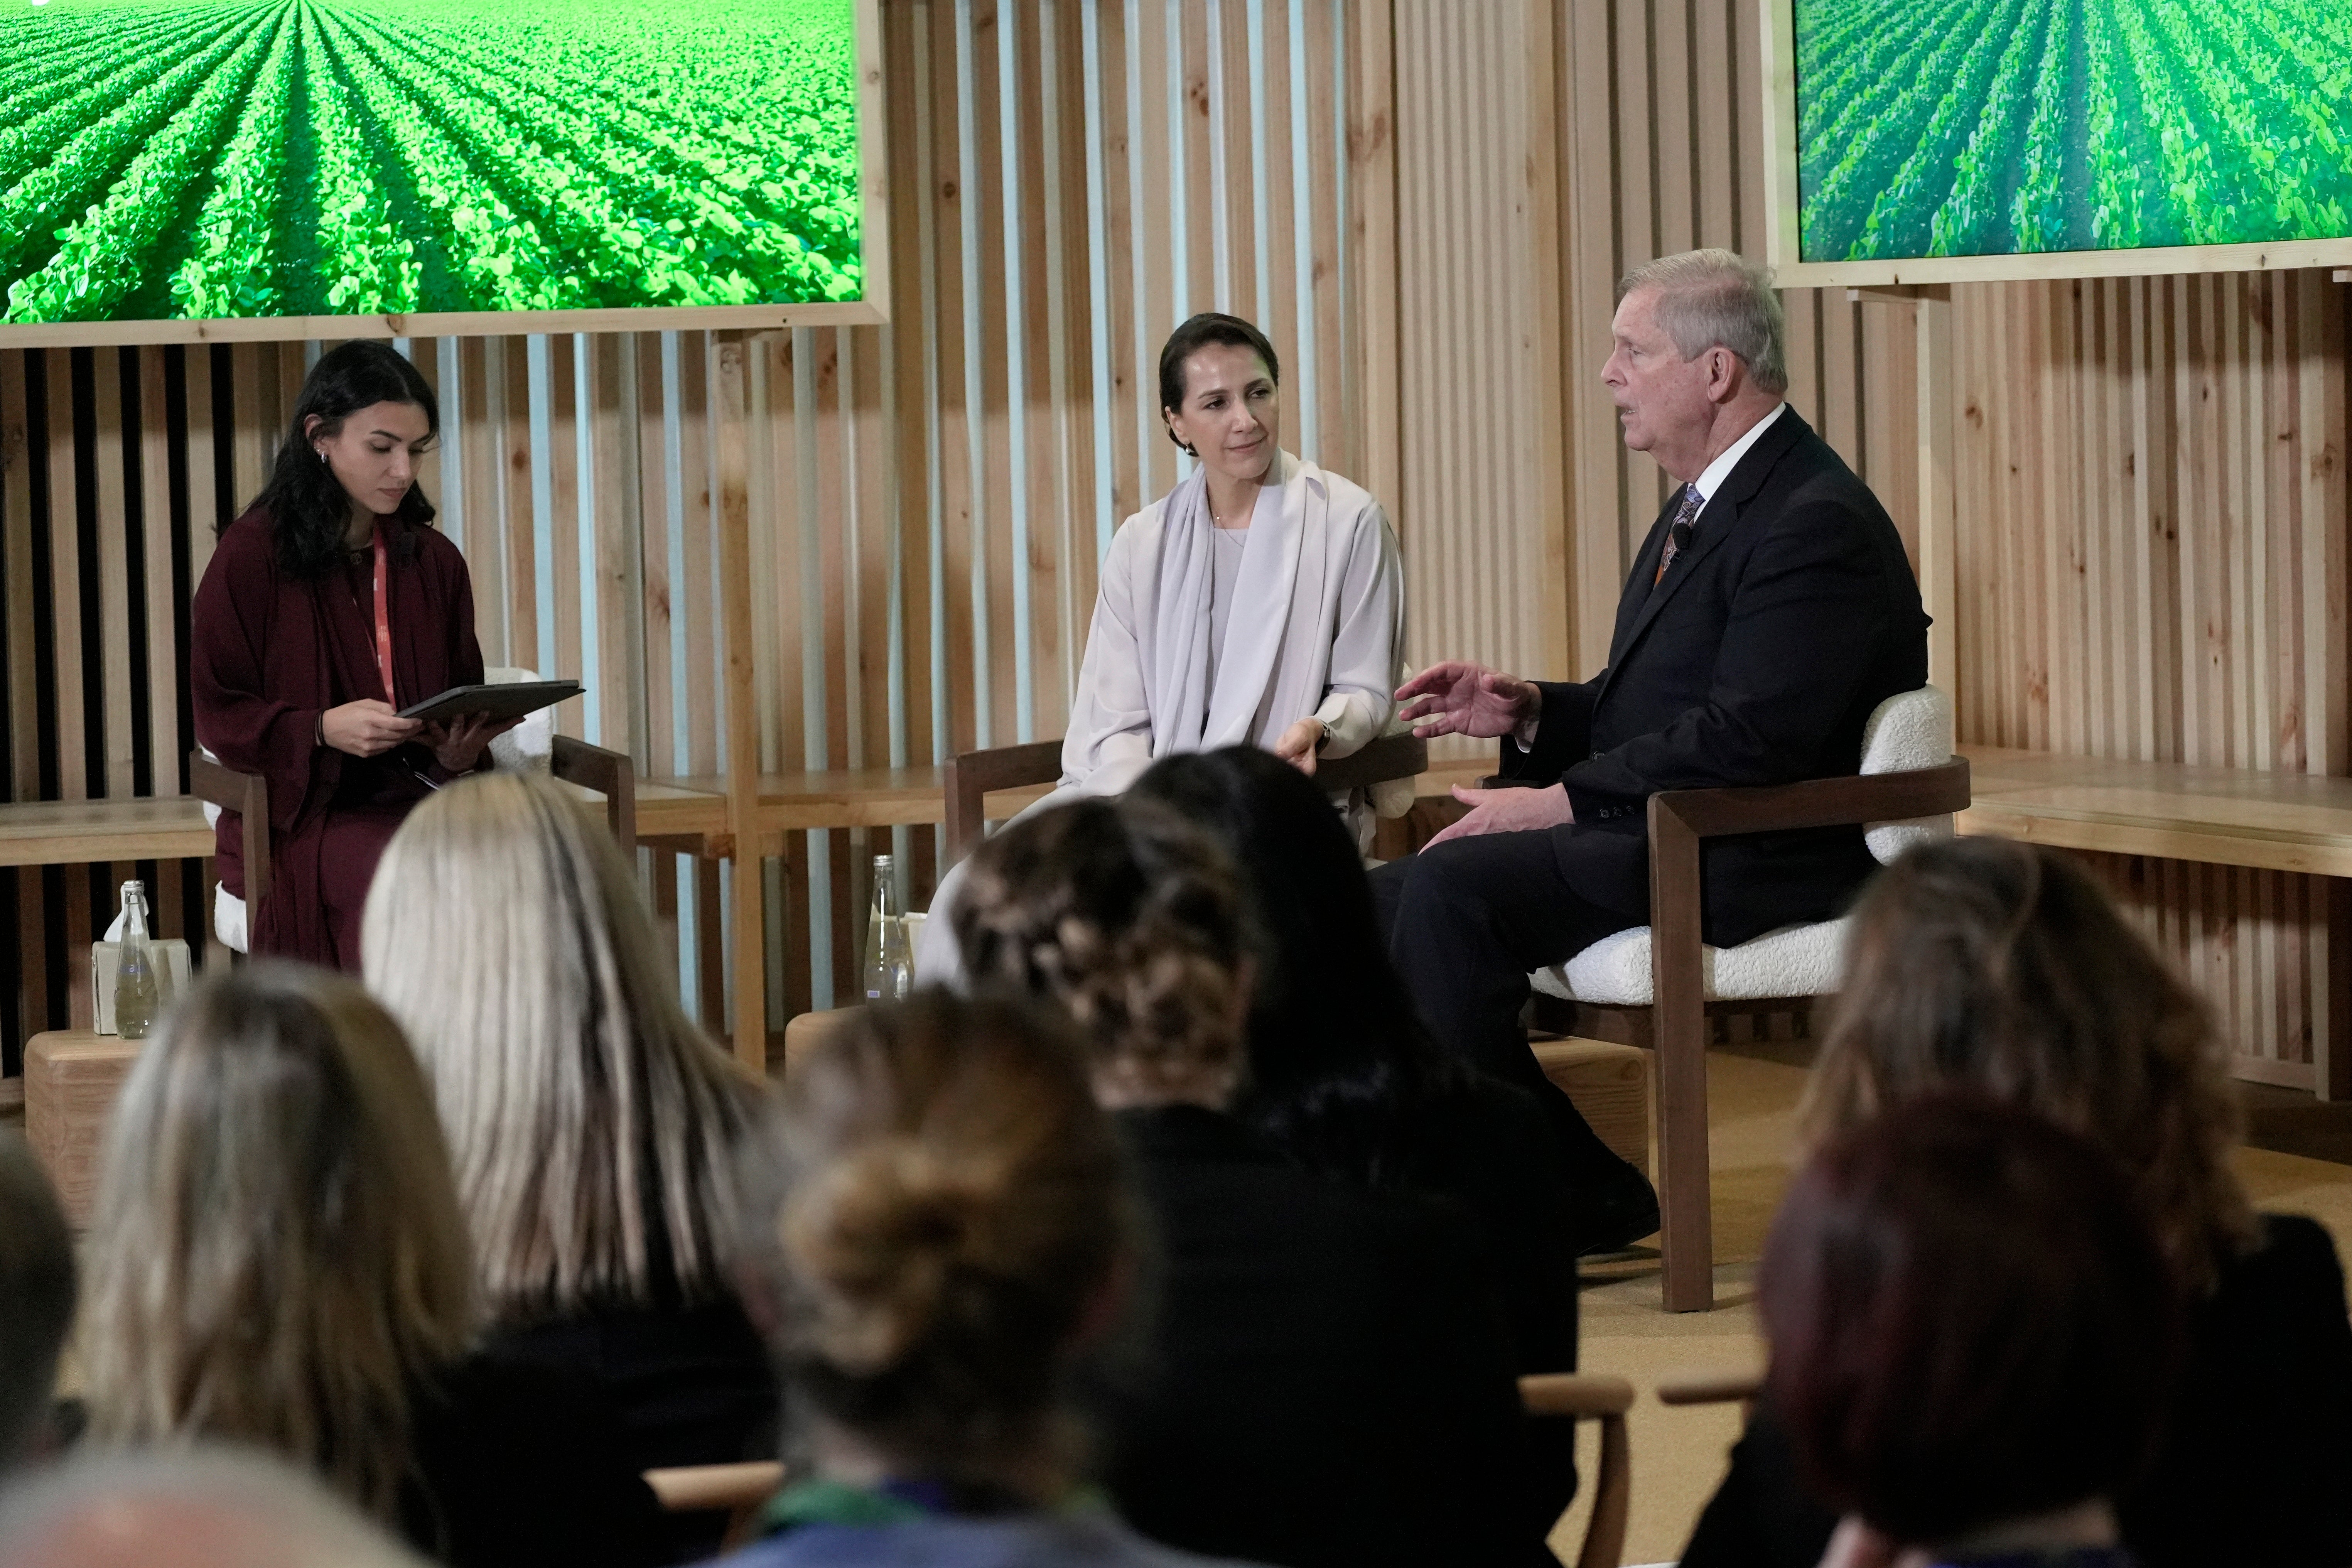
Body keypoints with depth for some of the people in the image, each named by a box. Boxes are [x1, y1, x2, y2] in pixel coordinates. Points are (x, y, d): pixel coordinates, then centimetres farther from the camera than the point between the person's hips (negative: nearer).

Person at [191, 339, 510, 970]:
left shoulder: (435, 562, 16)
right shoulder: (253, 555, 1)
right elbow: (218, 713, -1)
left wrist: (460, 753, -6)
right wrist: (323, 729, -19)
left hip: (423, 797, 4)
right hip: (304, 817, -4)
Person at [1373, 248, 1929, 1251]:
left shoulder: (1816, 525, -14)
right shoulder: (1707, 507, 19)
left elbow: (1750, 736, -25)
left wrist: (1562, 801, -22)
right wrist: (1526, 714, 5)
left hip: (1751, 867, -11)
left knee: (1452, 886, -25)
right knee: (1384, 904, -2)